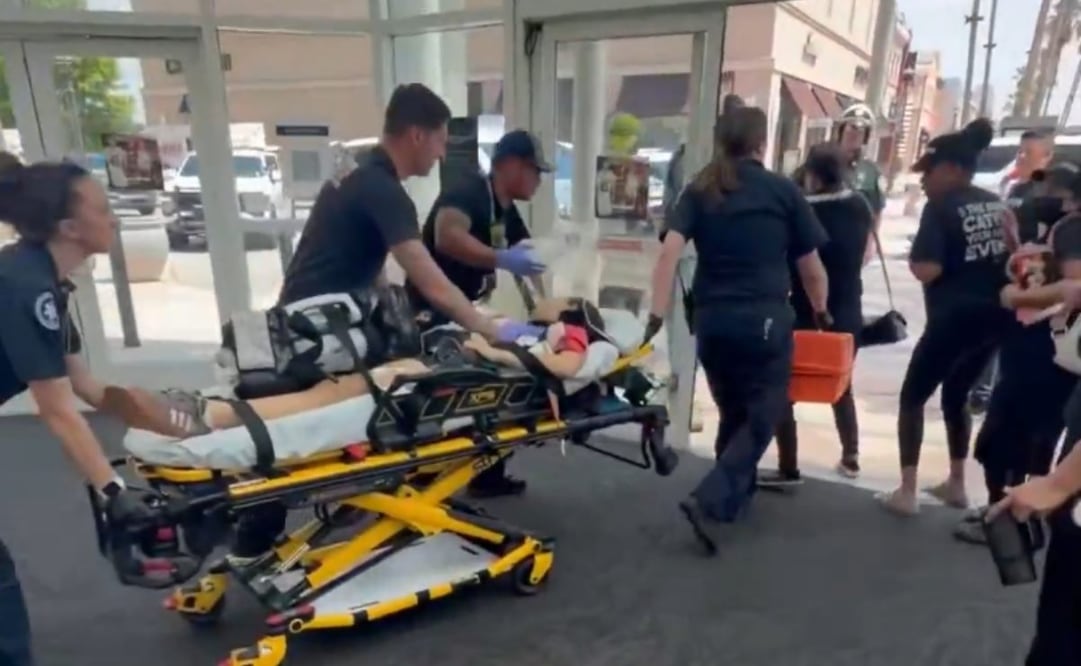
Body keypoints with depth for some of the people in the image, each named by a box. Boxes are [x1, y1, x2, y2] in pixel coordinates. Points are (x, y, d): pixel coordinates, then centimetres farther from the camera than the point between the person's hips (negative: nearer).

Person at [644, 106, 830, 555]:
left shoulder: (699, 191, 8)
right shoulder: (784, 191, 3)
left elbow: (669, 252, -7)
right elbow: (811, 268, 8)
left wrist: (656, 315, -8)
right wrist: (821, 311, 25)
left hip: (711, 319, 4)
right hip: (764, 318, -3)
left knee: (732, 412, 21)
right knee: (761, 416, 6)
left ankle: (737, 496, 35)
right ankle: (709, 500, -9)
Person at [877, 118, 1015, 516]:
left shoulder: (941, 207, -12)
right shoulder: (998, 205, 11)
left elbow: (926, 270, -22)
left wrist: (914, 258, -3)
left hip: (955, 317, -8)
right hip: (996, 315, 8)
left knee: (913, 397, 5)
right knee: (956, 396, 22)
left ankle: (907, 492, 4)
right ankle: (956, 484, 30)